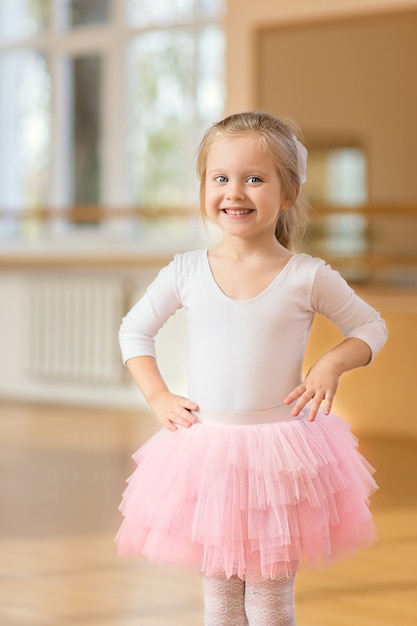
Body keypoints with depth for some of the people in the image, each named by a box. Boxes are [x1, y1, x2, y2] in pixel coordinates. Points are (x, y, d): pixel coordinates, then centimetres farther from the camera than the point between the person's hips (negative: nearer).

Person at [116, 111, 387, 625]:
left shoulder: (307, 277, -6)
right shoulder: (186, 272, -2)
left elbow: (370, 327, 7)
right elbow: (134, 329, 12)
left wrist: (333, 362, -11)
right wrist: (158, 397, 1)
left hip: (282, 452, -2)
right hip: (204, 449, 2)